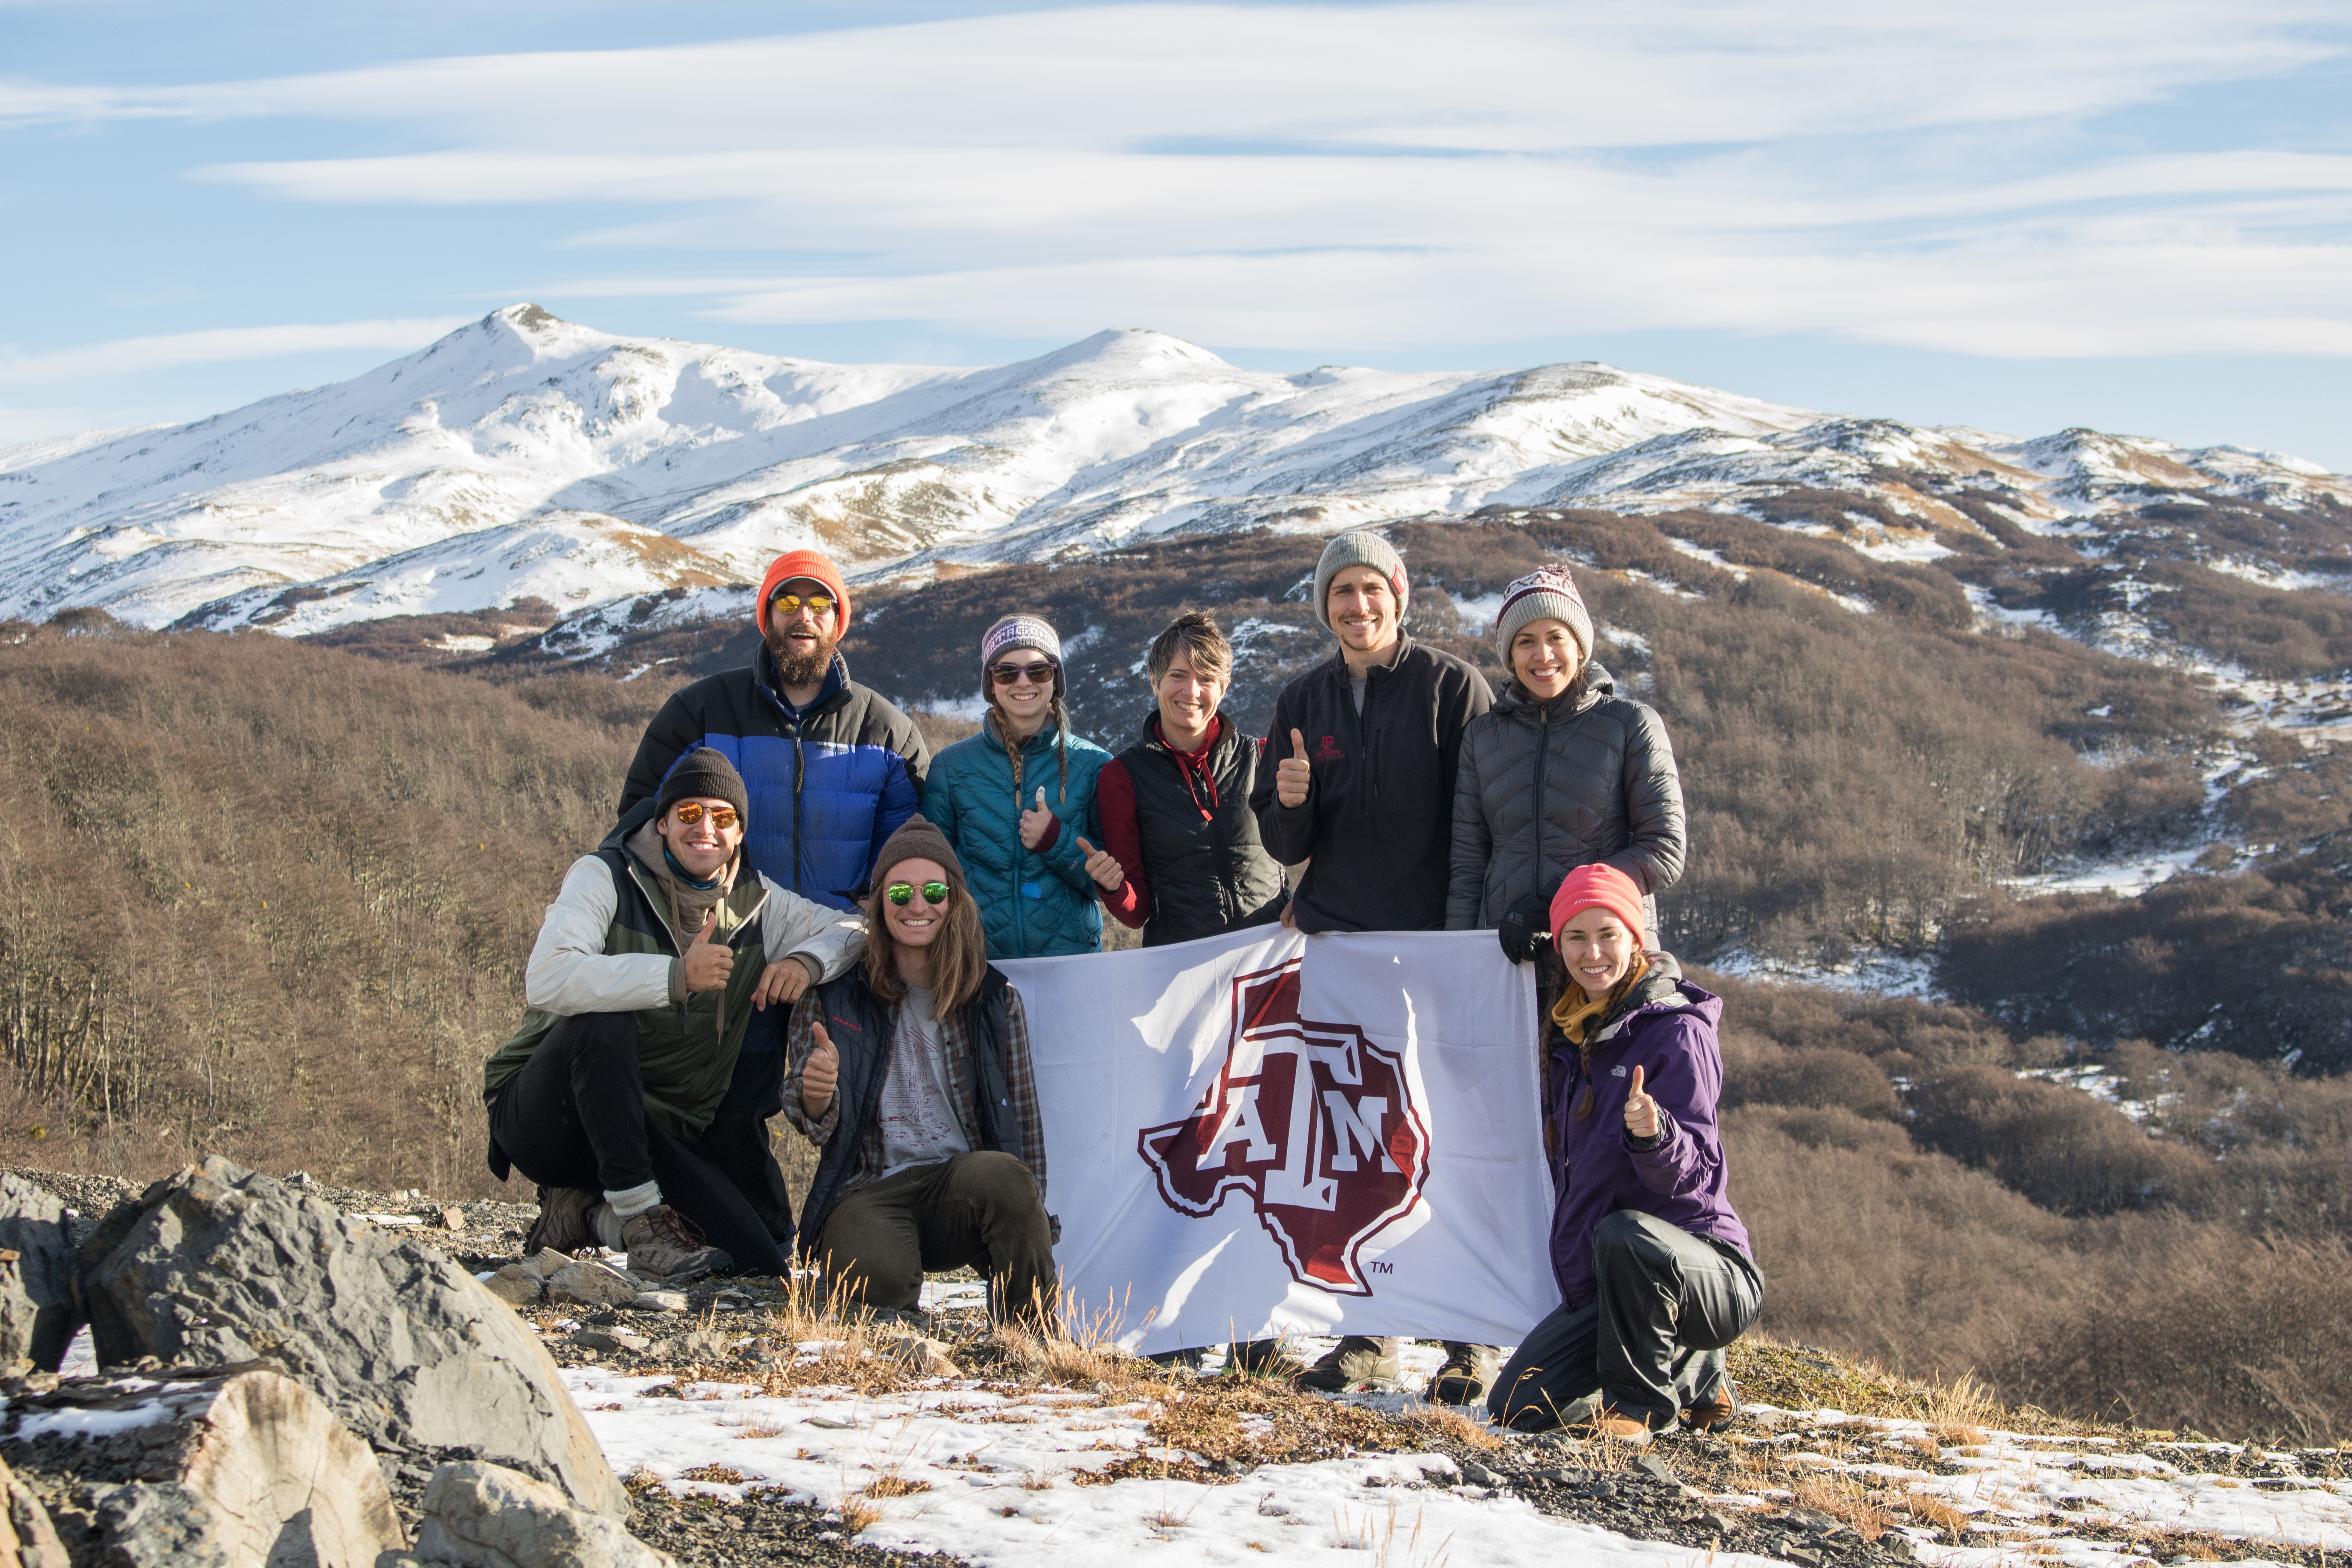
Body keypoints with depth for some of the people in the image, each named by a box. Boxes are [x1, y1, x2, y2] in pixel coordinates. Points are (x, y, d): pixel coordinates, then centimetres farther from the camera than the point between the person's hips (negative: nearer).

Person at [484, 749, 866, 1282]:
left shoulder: (757, 904, 6)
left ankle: (594, 1213, 7)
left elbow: (856, 931, 11)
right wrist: (676, 976, -37)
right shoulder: (605, 878, -11)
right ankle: (640, 1217, -25)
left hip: (660, 1130, 5)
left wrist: (806, 961, -12)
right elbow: (546, 981, -28)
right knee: (603, 1023, -37)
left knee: (764, 1258, -15)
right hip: (545, 1113, -4)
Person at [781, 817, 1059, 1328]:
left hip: (968, 1190, 2)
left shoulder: (995, 999, 11)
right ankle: (903, 1326, -2)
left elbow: (1024, 1123, 14)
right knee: (873, 1279, -37)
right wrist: (815, 1097, -23)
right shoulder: (833, 995, 8)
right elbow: (817, 1127, 3)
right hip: (868, 1193, -2)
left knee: (1001, 1174, -35)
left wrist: (1028, 1224, 1)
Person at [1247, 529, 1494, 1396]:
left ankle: (1471, 1334, 0)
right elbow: (1285, 846, 15)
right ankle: (1369, 1336, 9)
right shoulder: (1303, 701, 14)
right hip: (1334, 939, 4)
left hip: (1434, 940, -4)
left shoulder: (1452, 686, 0)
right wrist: (1290, 803, -8)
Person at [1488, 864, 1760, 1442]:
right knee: (1516, 1406, -6)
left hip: (1707, 1275, -7)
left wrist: (1653, 1134, -40)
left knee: (1625, 1234, -39)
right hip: (1593, 1284, 7)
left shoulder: (1678, 1032, -12)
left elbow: (1691, 1174, -20)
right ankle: (1694, 1377, 16)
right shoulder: (1574, 1037, 11)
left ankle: (1638, 1399, -13)